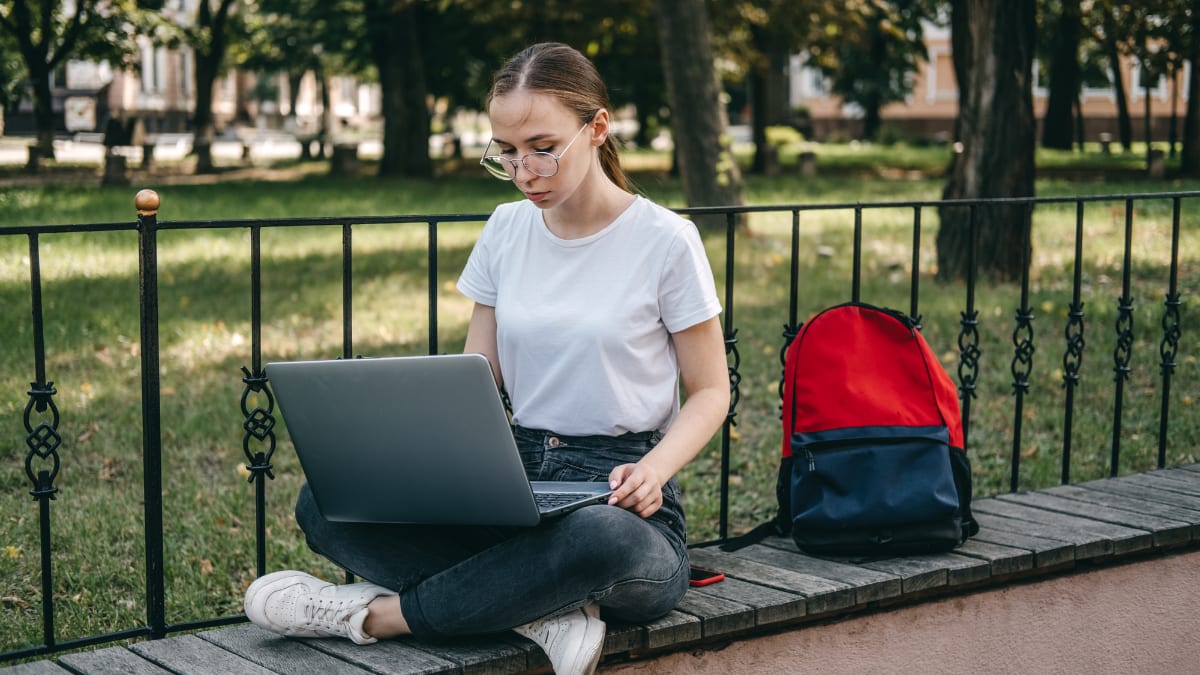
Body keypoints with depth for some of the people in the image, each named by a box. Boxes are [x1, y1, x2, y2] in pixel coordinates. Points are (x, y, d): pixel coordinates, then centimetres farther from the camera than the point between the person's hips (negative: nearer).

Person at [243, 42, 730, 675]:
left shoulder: (664, 240, -4)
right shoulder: (506, 231, 10)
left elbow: (710, 391, 2)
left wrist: (654, 469, -19)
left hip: (619, 501, -5)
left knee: (603, 539, -43)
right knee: (324, 501, -17)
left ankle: (375, 614, -24)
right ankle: (544, 611, -26)